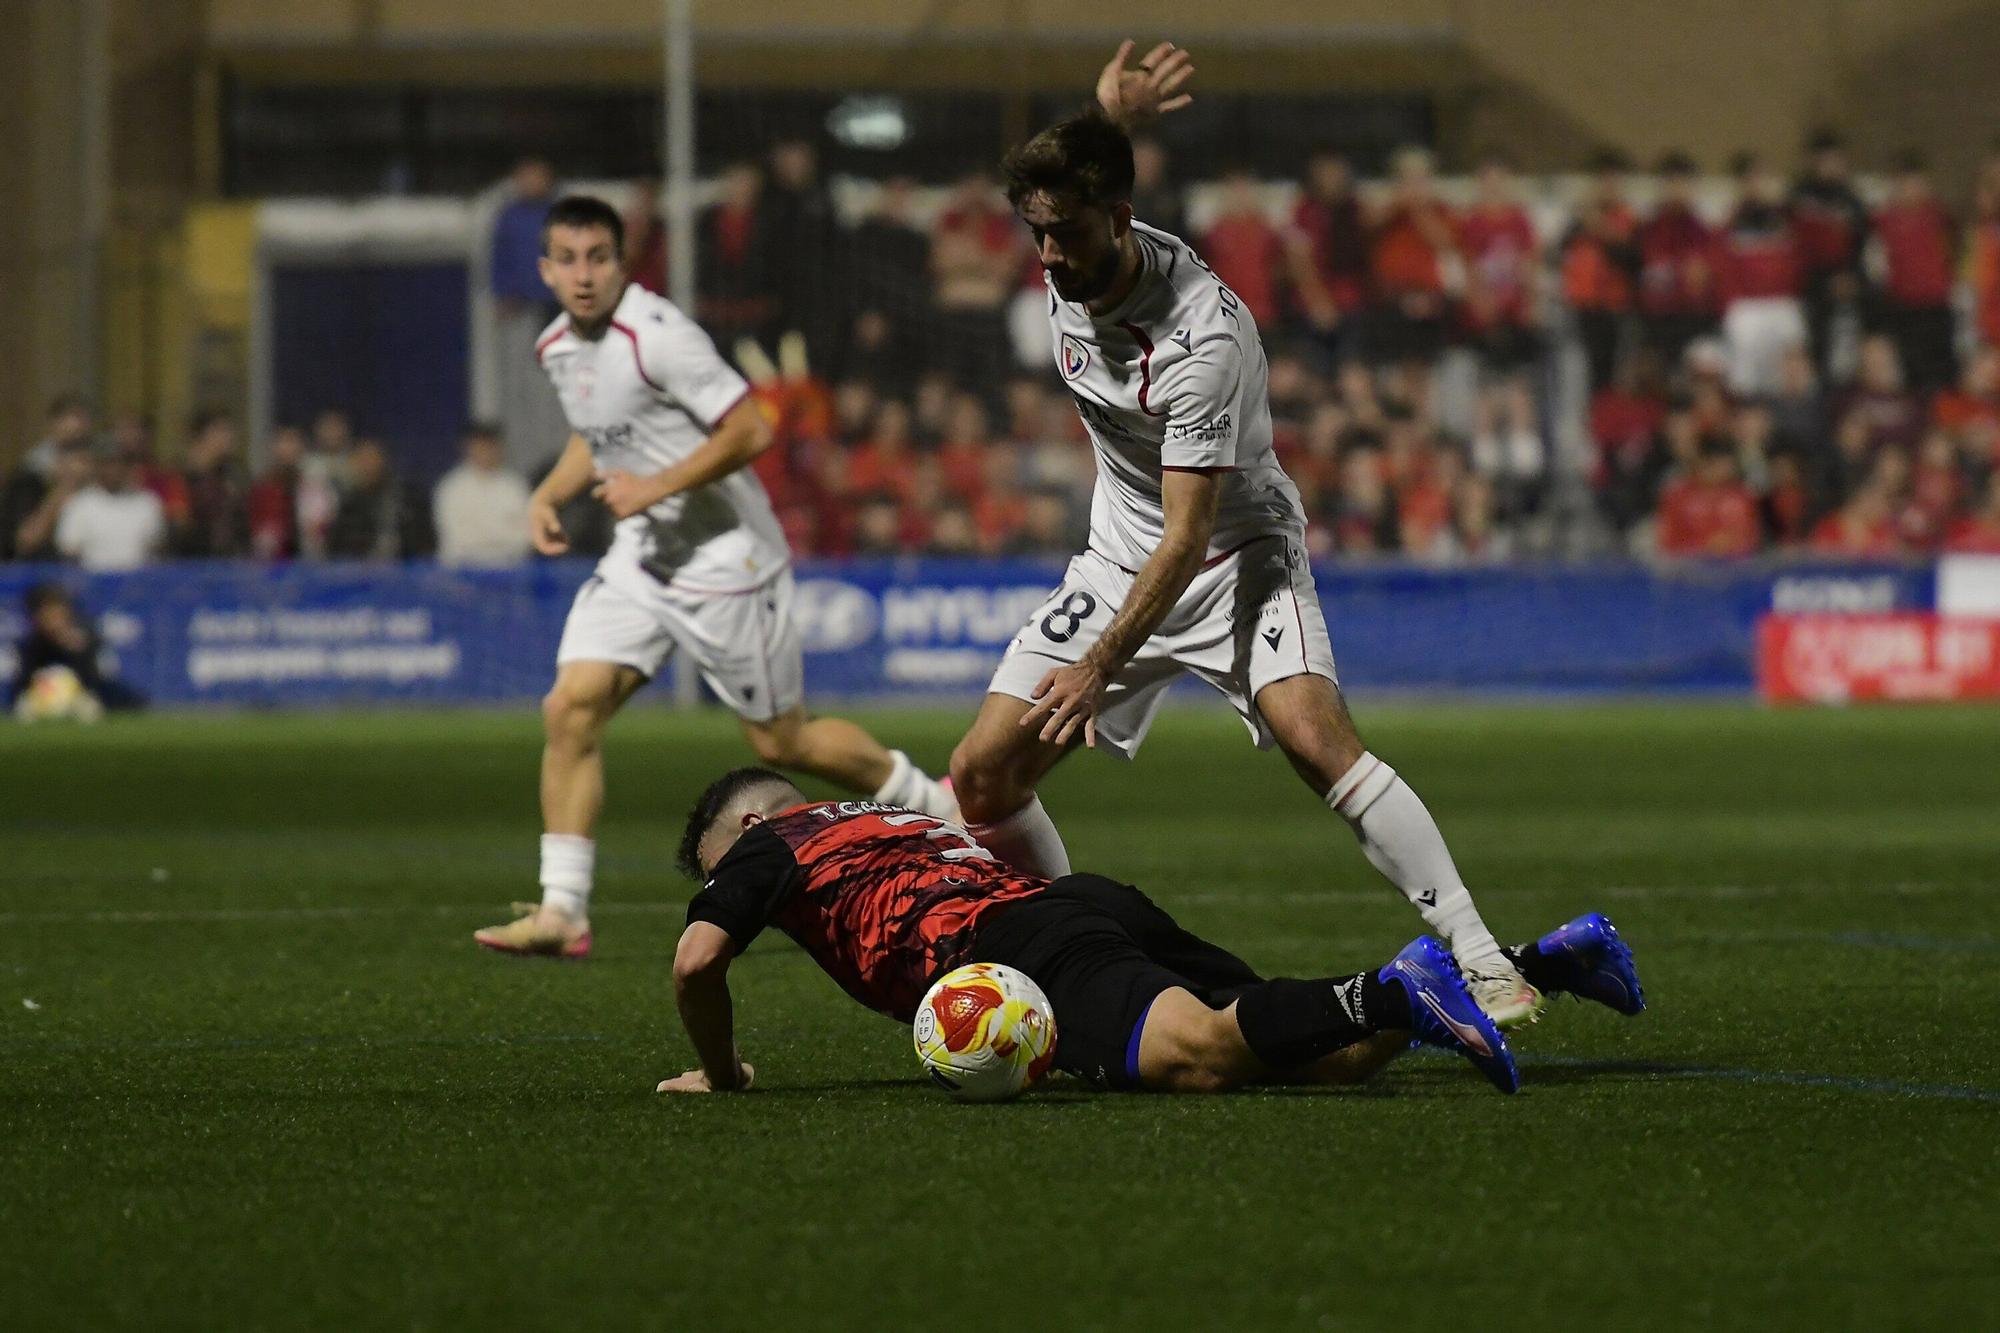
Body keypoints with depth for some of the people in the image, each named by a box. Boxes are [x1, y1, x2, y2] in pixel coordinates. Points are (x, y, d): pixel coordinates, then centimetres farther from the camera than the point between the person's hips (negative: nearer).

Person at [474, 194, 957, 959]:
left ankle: (934, 806, 28)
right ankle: (562, 913, -8)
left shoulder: (659, 337, -21)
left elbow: (750, 432, -22)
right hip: (640, 557, 7)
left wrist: (656, 487, -24)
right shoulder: (556, 349, 5)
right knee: (569, 710, -10)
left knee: (781, 741, 4)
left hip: (725, 559, -7)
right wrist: (549, 494, 6)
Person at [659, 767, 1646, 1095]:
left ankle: (1391, 992, -50)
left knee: (1202, 1057, -34)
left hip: (1019, 946, -8)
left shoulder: (768, 844, 19)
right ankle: (1538, 963, -13)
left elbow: (696, 961, 5)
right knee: (1335, 1058, -1)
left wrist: (720, 1074, 19)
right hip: (1099, 901, 8)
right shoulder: (899, 823, 40)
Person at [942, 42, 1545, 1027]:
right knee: (980, 777, -3)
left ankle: (1479, 958, -27)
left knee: (1314, 734, -30)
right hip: (1119, 559, 7)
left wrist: (1101, 666, -35)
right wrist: (1112, 117, -1)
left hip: (1237, 551, -7)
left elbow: (1189, 537, -29)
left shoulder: (1202, 335, -30)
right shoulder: (1070, 266, -9)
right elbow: (1078, 161, 20)